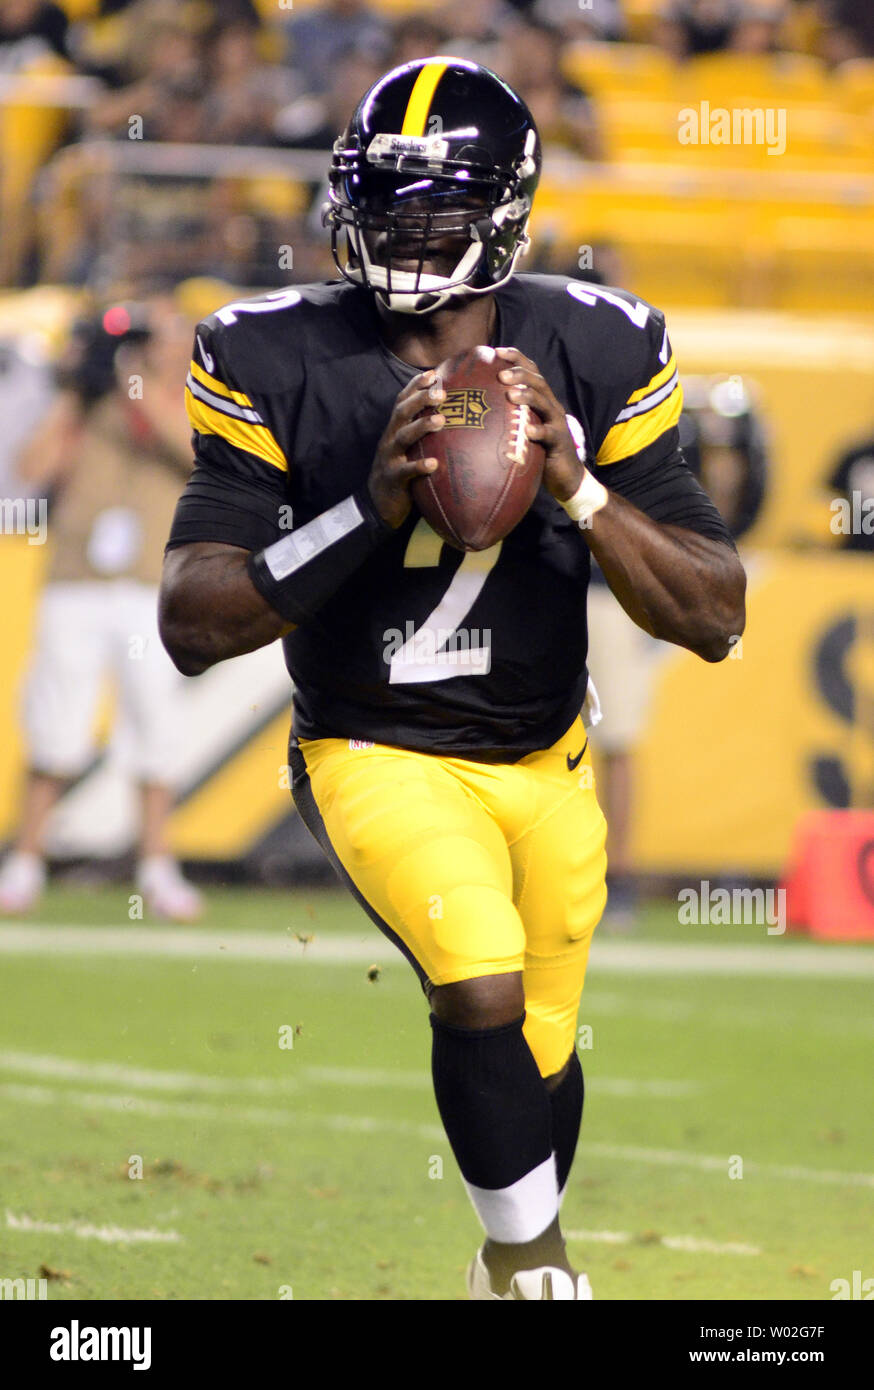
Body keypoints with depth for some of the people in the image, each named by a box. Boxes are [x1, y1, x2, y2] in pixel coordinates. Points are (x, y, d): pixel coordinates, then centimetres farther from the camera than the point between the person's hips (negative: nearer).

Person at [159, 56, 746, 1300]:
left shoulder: (592, 354, -9)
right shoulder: (277, 363, -14)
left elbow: (714, 618, -11)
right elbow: (192, 627, -19)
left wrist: (578, 489, -27)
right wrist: (370, 507, -31)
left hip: (546, 763, 3)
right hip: (377, 757, -3)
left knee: (541, 1052, 16)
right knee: (482, 988, -28)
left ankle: (512, 1260, 48)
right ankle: (535, 1268, -5)